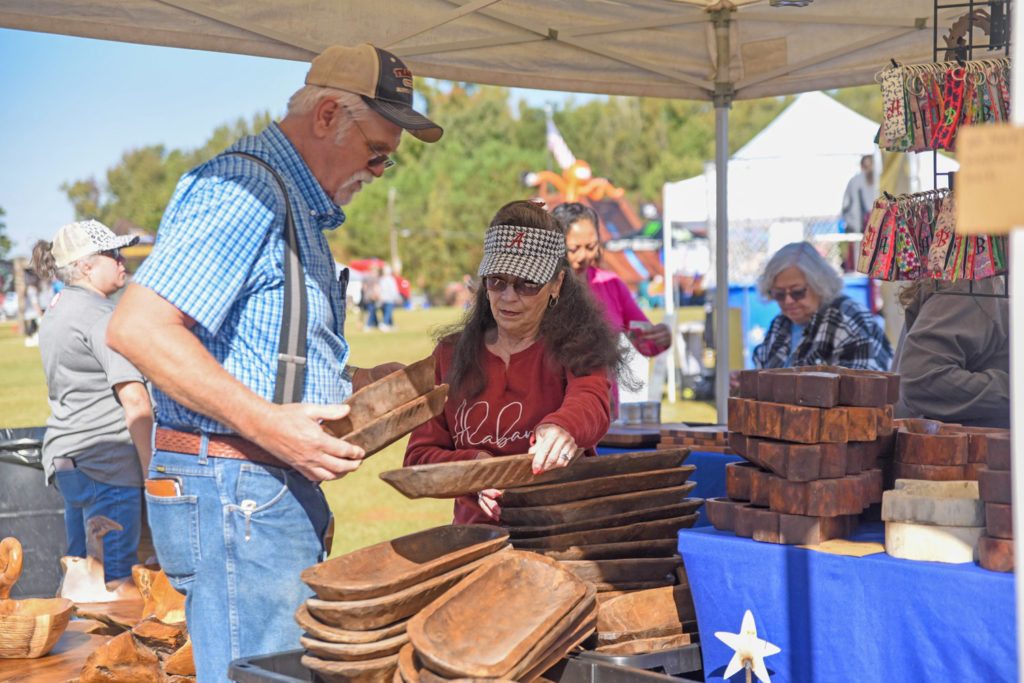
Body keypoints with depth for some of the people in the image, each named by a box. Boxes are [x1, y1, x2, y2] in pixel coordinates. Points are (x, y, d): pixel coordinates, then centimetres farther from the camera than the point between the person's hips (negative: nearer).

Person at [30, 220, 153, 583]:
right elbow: (135, 401, -19)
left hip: (63, 456, 10)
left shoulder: (54, 313, 17)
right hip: (105, 460, -10)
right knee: (115, 578, -6)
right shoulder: (100, 315, -13)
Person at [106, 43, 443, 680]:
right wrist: (268, 423, -26)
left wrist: (353, 382, 14)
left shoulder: (300, 205, 20)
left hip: (281, 488, 11)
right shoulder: (242, 190, -14)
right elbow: (138, 327, -24)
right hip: (231, 490, -11)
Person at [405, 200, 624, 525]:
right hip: (479, 535, 3)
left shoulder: (576, 347, 4)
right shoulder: (451, 354, 13)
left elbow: (591, 403, -19)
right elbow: (419, 457, 10)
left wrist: (561, 428, -43)